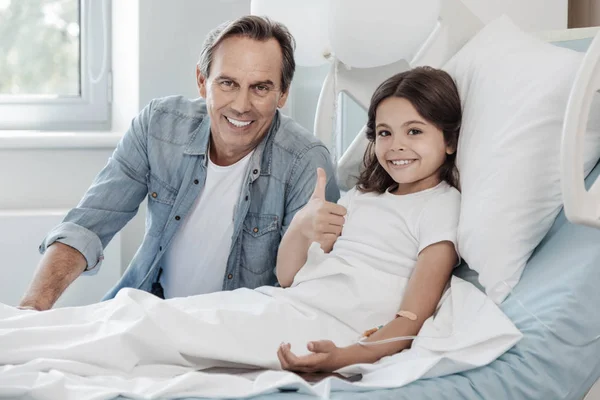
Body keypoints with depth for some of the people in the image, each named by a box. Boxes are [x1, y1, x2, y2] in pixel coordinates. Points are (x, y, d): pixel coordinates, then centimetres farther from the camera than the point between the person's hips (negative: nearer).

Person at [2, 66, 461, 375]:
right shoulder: (362, 198, 25)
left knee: (155, 324, -21)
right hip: (277, 304, 8)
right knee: (138, 306, -7)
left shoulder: (442, 206, 2)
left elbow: (412, 318, -10)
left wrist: (353, 355, -29)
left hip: (321, 326, -8)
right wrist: (302, 227, -3)